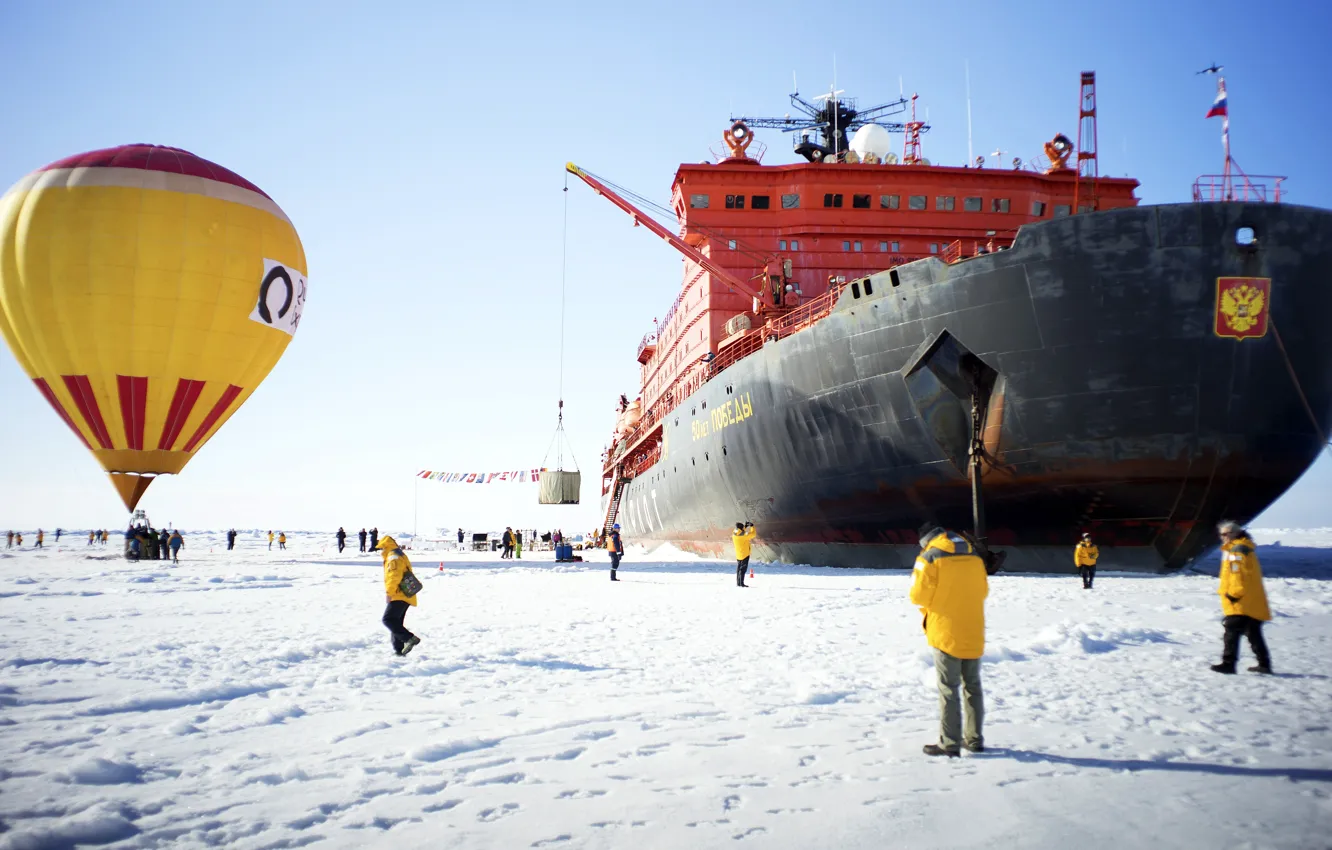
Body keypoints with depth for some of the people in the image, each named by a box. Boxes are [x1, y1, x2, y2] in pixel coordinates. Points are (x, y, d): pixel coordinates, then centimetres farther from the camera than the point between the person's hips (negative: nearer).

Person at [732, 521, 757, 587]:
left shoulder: (734, 534, 0)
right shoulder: (743, 536, -22)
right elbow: (753, 534, -15)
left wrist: (745, 526, 13)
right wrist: (752, 526, -3)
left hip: (738, 555, 8)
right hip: (745, 554, -8)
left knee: (739, 568, 15)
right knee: (743, 568, -3)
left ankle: (738, 583, 20)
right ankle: (741, 583, -4)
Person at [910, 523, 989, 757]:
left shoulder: (929, 557, -9)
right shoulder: (974, 556, 7)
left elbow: (919, 595, -12)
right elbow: (983, 591, 16)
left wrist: (930, 601, 9)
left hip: (946, 633, -5)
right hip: (973, 634, 5)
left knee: (948, 689, 0)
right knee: (973, 686, 15)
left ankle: (950, 743, 0)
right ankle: (975, 739, 21)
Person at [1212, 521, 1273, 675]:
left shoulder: (1237, 550, -12)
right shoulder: (1246, 548, 21)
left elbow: (1239, 574, -21)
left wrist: (1233, 594, -19)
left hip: (1241, 603, -11)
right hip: (1253, 603, 11)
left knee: (1232, 632, -11)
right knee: (1254, 633, 16)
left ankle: (1228, 663, -15)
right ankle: (1264, 664, 20)